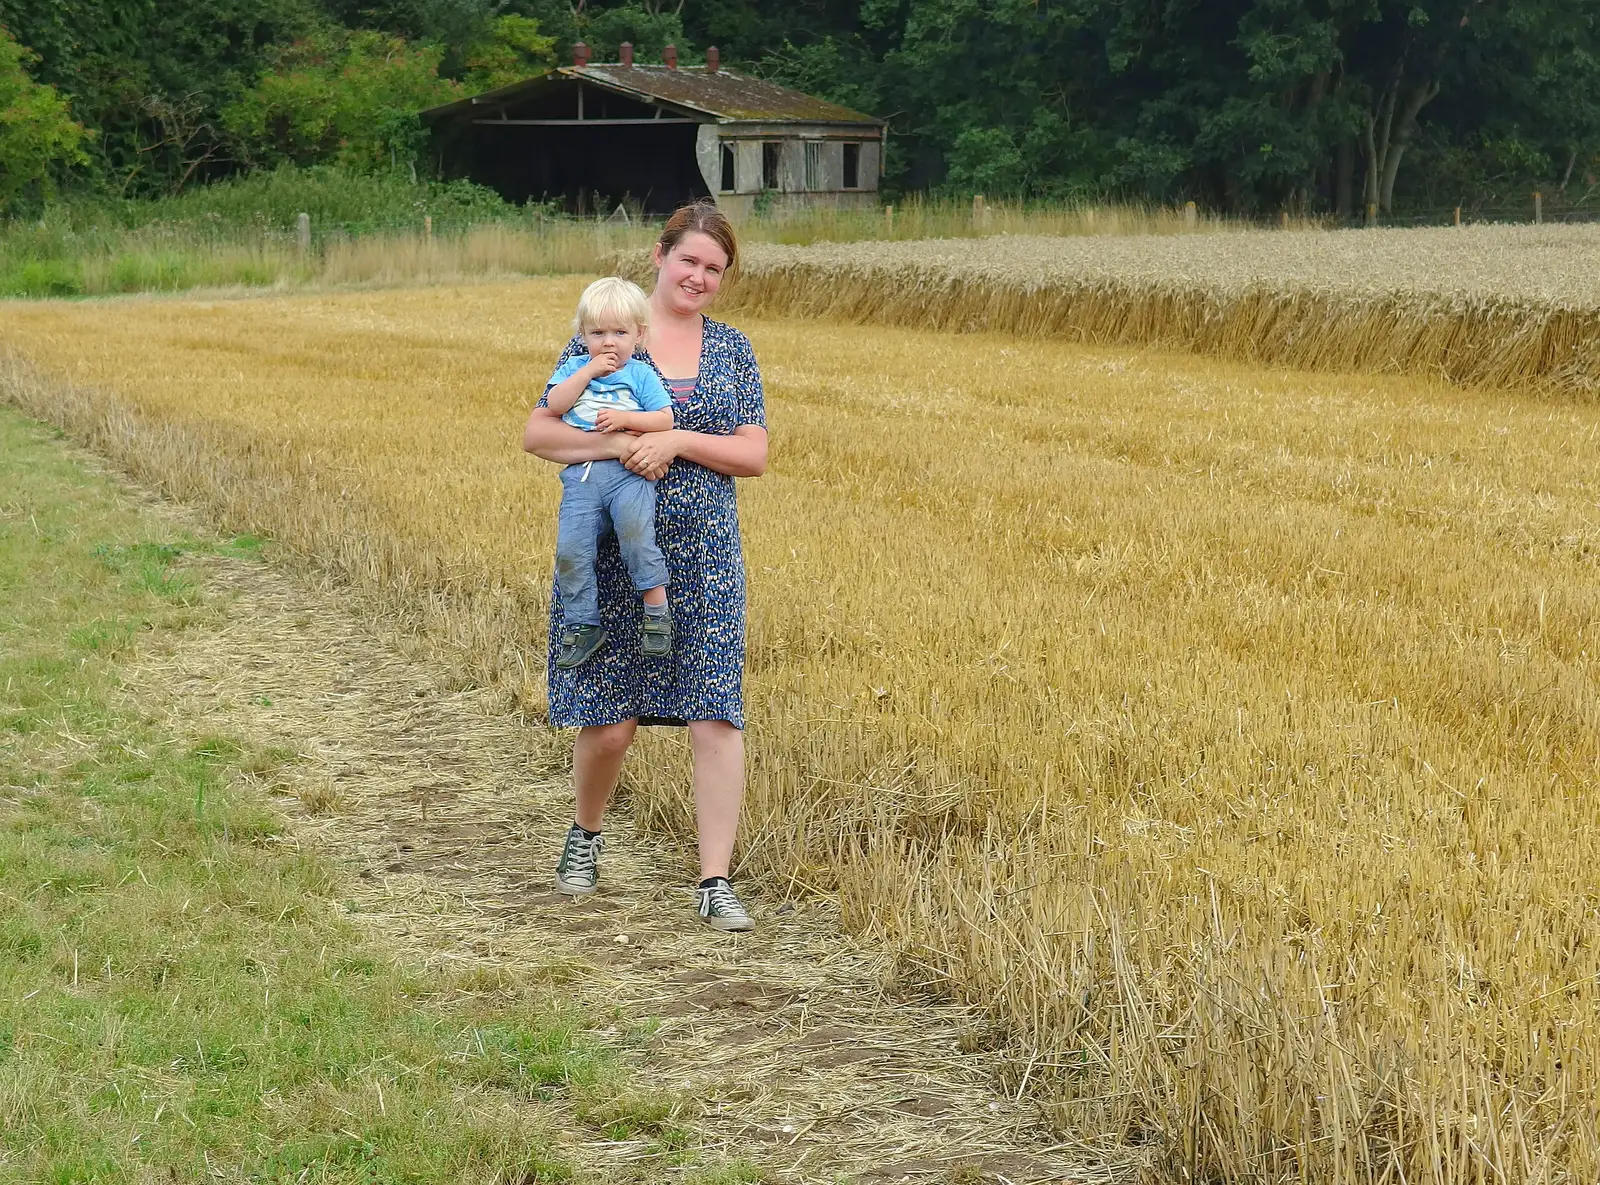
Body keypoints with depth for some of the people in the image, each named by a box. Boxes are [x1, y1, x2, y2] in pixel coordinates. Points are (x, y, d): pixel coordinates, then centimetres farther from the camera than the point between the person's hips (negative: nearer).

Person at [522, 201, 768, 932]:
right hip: (612, 553, -2)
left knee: (716, 718, -6)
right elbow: (537, 433, -3)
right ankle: (585, 834, 32)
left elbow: (754, 456, 2)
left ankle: (715, 881, 0)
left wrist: (678, 441, -13)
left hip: (704, 557, 2)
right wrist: (616, 445, -19)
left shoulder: (732, 350, 8)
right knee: (608, 722, 2)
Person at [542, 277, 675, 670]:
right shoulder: (574, 367, 16)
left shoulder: (641, 374, 10)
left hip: (629, 472, -2)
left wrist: (625, 419, -11)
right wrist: (589, 370, -4)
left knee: (634, 532, -28)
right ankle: (582, 625, 2)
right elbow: (555, 405, -1)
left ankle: (656, 607, -14)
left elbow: (665, 419, 2)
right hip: (581, 474, 3)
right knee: (570, 549, -10)